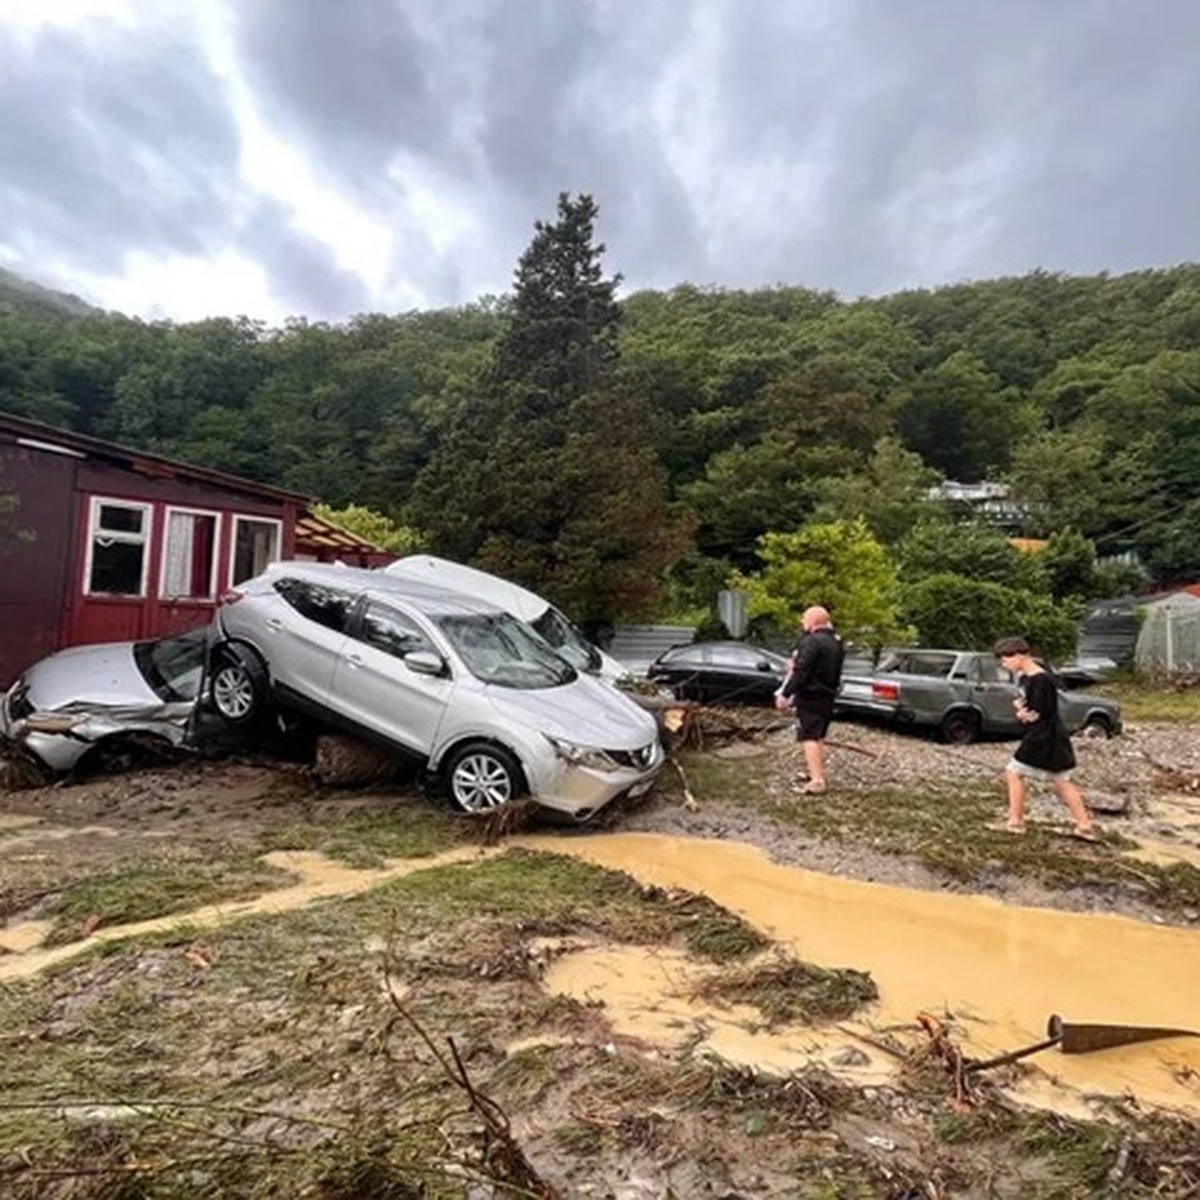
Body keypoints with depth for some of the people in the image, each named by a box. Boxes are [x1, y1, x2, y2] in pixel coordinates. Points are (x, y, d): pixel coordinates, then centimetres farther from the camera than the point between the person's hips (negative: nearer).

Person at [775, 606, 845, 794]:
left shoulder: (812, 641, -18)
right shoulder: (836, 643, 14)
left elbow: (800, 672, -23)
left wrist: (785, 694, -20)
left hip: (810, 698, -10)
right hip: (827, 698, 10)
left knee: (809, 738, -9)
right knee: (818, 737, 20)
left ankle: (817, 780, -14)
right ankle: (817, 773, 31)